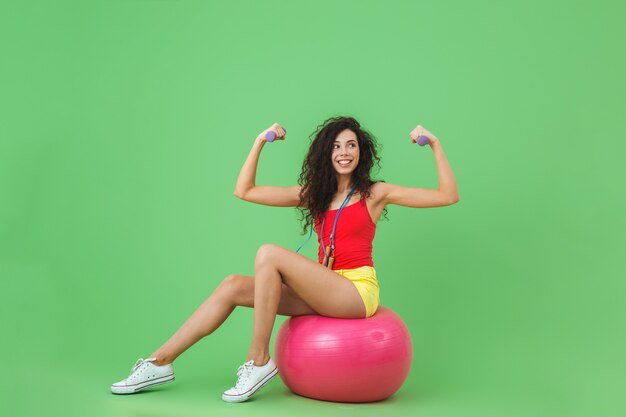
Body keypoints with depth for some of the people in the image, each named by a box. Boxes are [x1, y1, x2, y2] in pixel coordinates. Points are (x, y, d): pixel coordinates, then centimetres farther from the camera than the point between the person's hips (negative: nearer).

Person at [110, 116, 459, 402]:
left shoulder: (375, 193, 2)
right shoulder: (313, 194, 14)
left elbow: (448, 196, -2)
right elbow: (244, 191, 11)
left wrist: (435, 145, -5)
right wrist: (260, 141, 8)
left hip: (358, 290, -5)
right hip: (325, 292, 6)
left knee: (269, 254, -25)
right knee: (234, 286, -11)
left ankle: (259, 361, -20)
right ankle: (160, 363, -6)